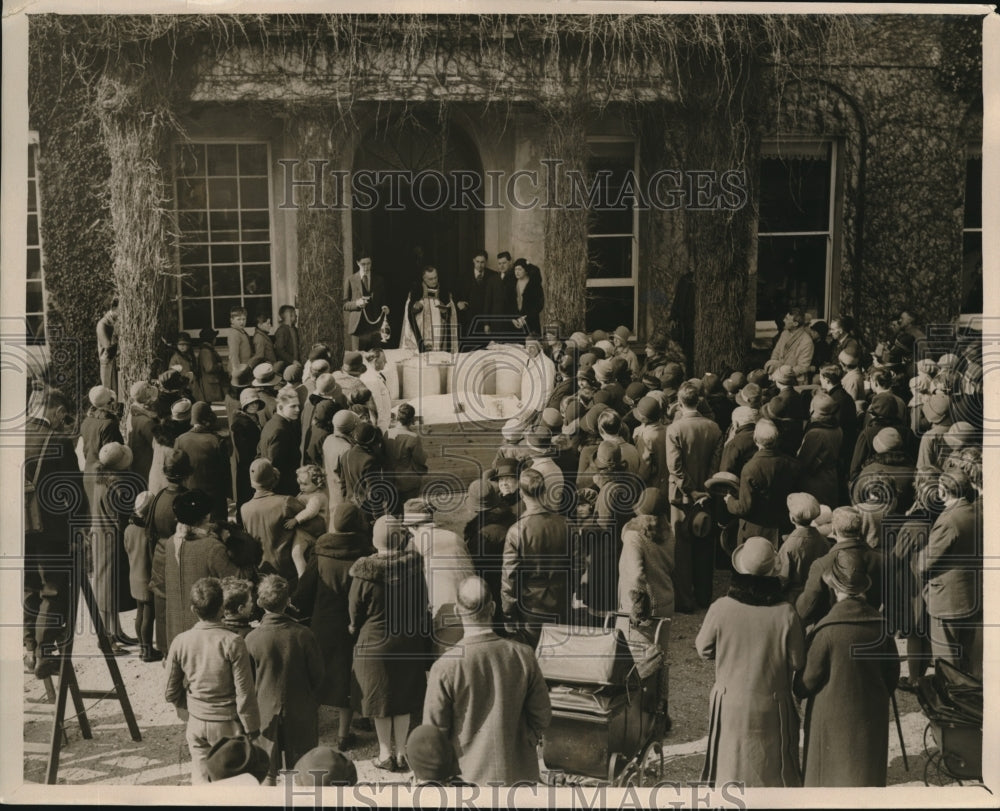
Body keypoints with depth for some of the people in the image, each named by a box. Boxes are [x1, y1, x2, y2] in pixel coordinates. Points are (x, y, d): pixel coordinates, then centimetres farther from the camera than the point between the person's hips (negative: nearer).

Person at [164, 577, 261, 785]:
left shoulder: (181, 642, -9)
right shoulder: (233, 642, -20)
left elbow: (171, 693, 0)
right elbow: (245, 692, -16)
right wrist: (252, 728, -4)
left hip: (197, 723, 3)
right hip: (228, 724, -3)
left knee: (201, 778, 15)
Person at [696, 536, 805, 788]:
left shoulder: (721, 609, -15)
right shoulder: (786, 613, -16)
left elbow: (703, 649, -1)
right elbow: (798, 662, -8)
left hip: (730, 705, 0)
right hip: (771, 707, 0)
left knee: (730, 767, 14)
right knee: (774, 768, 15)